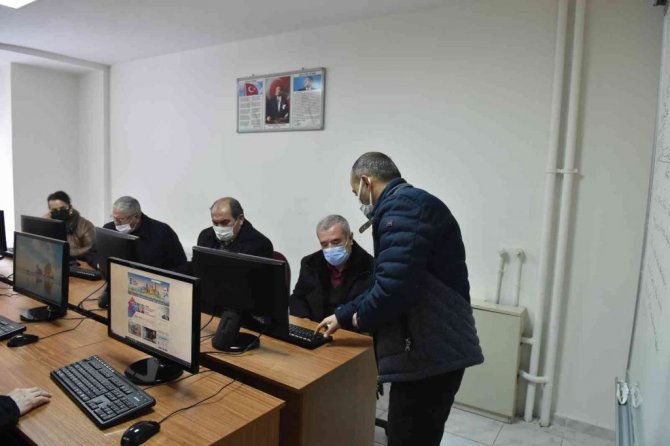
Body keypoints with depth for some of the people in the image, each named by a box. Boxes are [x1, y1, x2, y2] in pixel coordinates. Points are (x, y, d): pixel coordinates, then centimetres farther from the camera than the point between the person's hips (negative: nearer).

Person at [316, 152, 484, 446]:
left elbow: (394, 287, -27)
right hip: (434, 349, 10)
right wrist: (343, 315, 21)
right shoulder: (407, 204, 18)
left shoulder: (403, 205, -16)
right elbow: (387, 283, 22)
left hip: (428, 353, -10)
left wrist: (362, 318, -7)